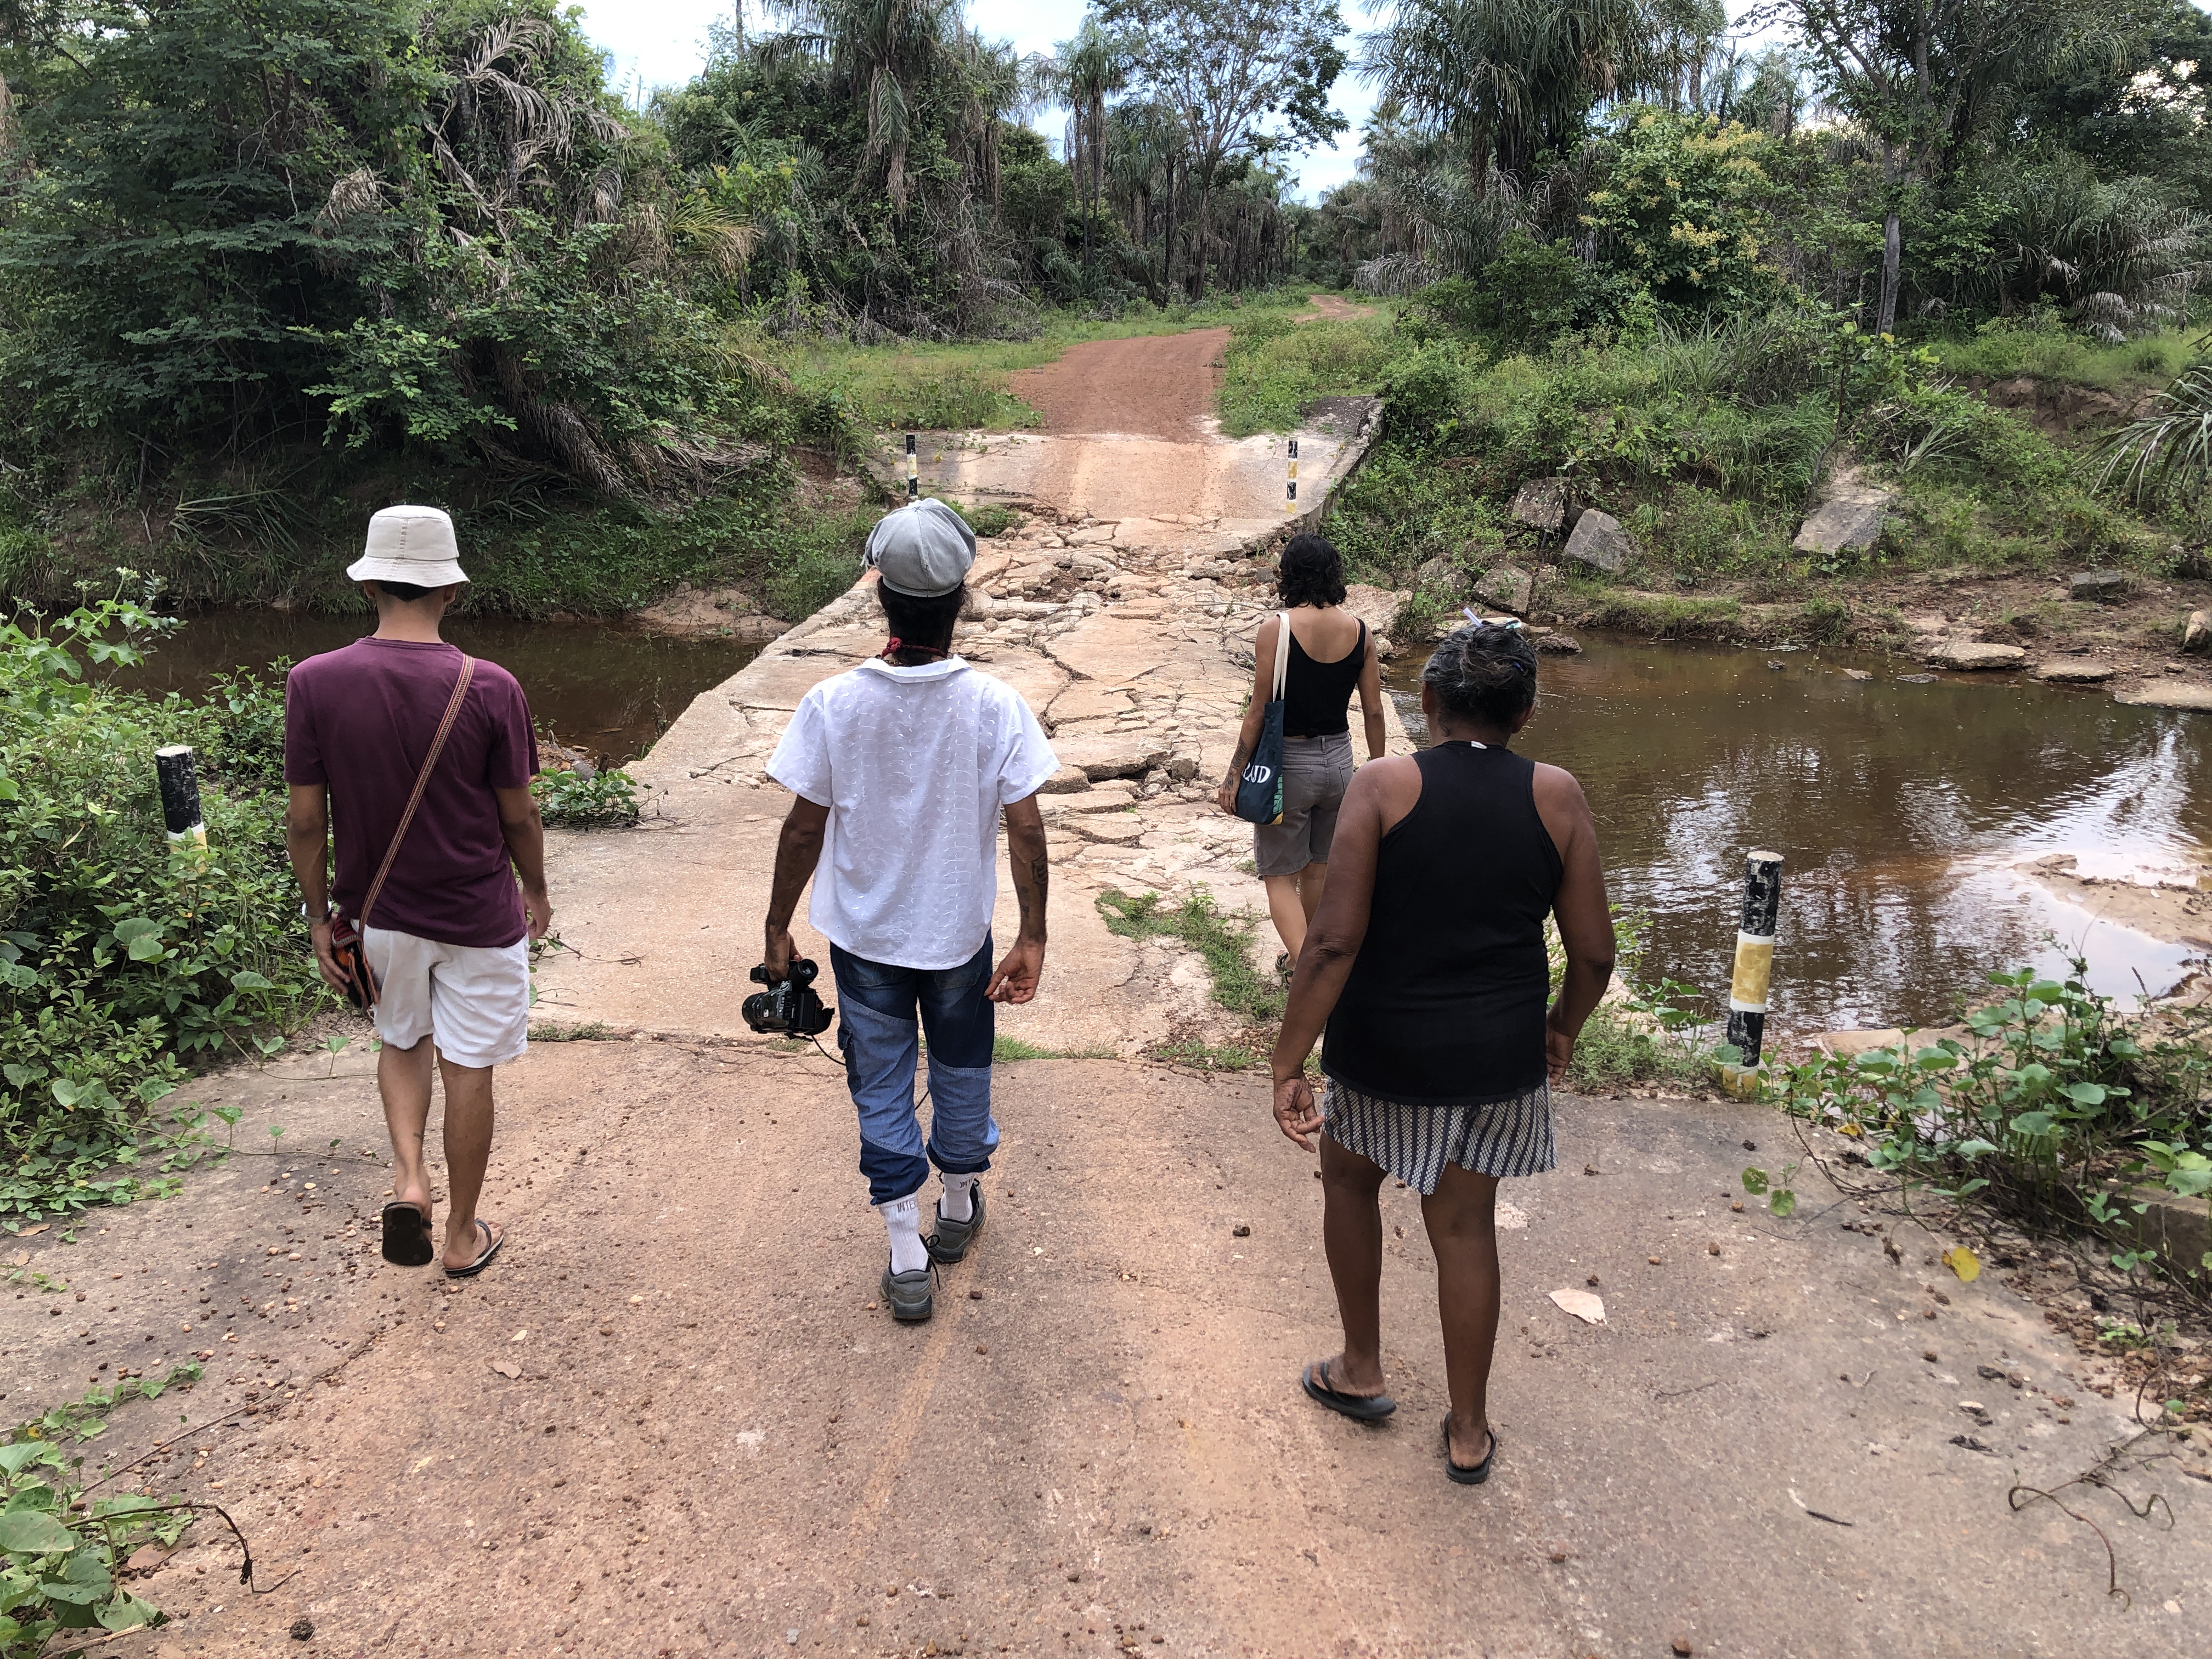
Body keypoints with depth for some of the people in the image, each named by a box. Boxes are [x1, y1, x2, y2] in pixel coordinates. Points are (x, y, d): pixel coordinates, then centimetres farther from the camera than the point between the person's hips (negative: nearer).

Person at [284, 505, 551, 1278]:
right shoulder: (490, 689, -18)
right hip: (478, 916, -2)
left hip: (378, 914, 2)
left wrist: (319, 917, 6)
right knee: (468, 1067, 12)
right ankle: (462, 1235, 27)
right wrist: (536, 893, 10)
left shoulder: (314, 681, -13)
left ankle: (408, 1176, 9)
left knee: (403, 1042, 28)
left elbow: (305, 820, -7)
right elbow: (519, 815, -8)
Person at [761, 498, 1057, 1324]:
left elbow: (805, 827, -11)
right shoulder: (995, 705, -16)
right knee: (961, 1071, 22)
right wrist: (1032, 937, -4)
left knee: (882, 1087, 13)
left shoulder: (833, 704, -16)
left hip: (864, 933, 0)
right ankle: (959, 1208, 43)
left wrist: (778, 929, 2)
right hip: (960, 931, 1)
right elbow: (1024, 827, -14)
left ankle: (907, 1257, 19)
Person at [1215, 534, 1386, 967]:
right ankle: (1304, 953, 37)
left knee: (1280, 875, 6)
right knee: (1317, 867, 22)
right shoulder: (1359, 630, -3)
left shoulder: (1276, 628, -16)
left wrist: (1234, 776, -8)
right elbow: (1373, 710, 2)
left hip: (1289, 763, -5)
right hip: (1339, 761, 5)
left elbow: (1259, 712, -15)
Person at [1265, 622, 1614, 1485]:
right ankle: (1468, 1431, 30)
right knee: (1464, 1223, 17)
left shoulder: (1382, 786, -13)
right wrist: (1562, 1028, 18)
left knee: (1349, 1174, 25)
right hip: (1500, 1055, 2)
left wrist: (1288, 1065, -13)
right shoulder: (1558, 797, -6)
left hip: (1385, 1048, -2)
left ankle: (1361, 1369, 36)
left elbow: (1334, 940, -19)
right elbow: (1593, 952, -2)